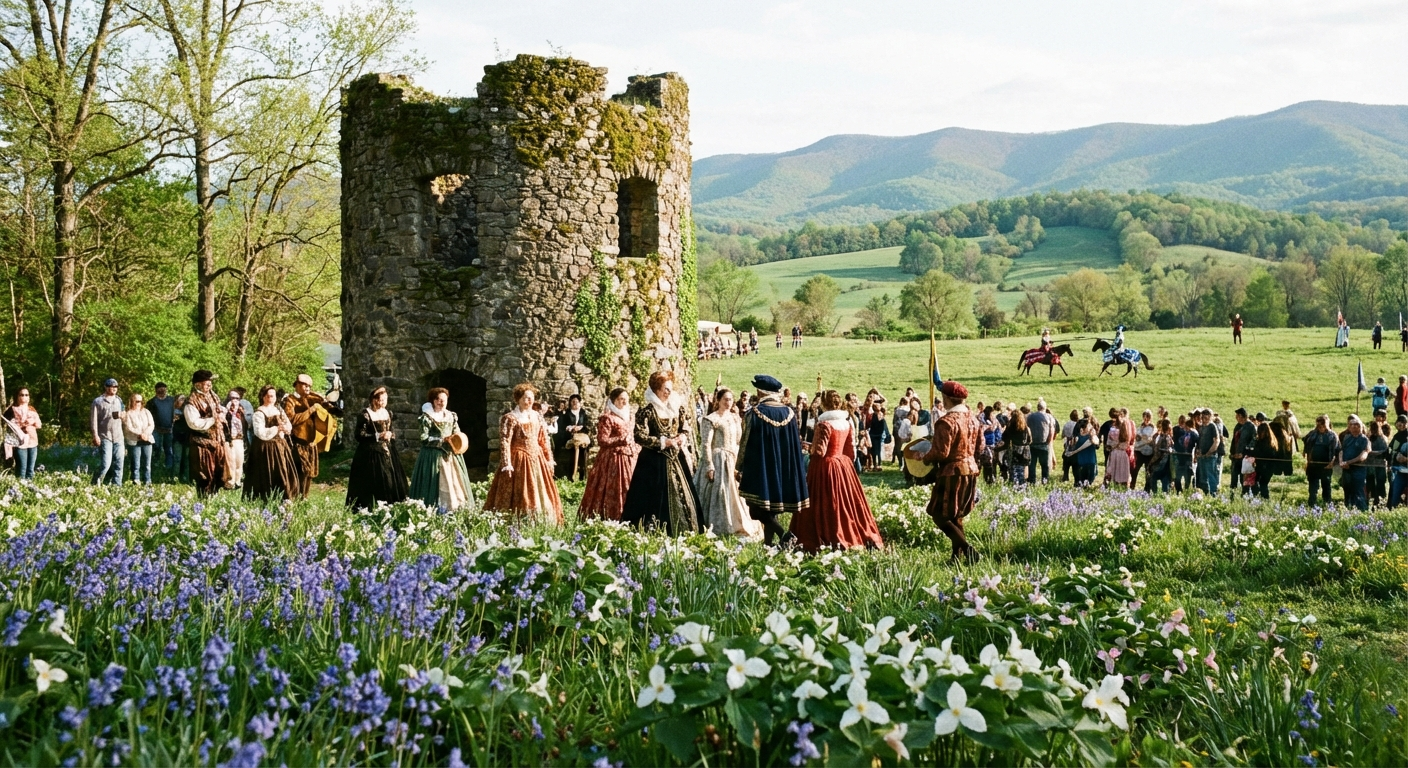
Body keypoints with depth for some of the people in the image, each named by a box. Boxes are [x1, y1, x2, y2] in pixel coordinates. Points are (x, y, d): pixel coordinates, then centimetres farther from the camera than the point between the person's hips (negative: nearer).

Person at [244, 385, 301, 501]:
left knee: (284, 476, 4)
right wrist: (277, 429, -19)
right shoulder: (259, 413, -8)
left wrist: (285, 427, -14)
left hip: (281, 447, 7)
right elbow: (261, 433, -19)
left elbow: (289, 427, 9)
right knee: (268, 479, -8)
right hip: (266, 449, -7)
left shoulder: (279, 410, 14)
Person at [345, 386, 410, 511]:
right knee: (372, 485, -9)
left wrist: (391, 434, -2)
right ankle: (367, 509, -4)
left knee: (390, 483, 3)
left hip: (387, 453, 6)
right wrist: (378, 436, -17)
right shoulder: (365, 414, -8)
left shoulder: (387, 413, 12)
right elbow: (360, 435, -12)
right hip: (371, 454, -6)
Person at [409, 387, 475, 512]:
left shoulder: (451, 416, 13)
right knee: (438, 484, -9)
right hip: (434, 456, -6)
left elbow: (457, 435, 17)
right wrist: (442, 441, -16)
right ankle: (435, 509, -5)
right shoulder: (427, 417, -5)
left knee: (455, 483, 1)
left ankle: (456, 507, 4)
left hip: (451, 455, 6)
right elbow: (424, 438, -11)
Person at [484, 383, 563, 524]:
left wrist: (549, 460, 11)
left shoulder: (537, 416, 10)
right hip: (519, 460, -6)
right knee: (519, 496, -4)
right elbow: (504, 442, -14)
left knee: (540, 495, 8)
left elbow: (544, 440, 14)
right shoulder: (510, 418, -8)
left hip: (537, 459, 6)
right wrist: (506, 464, -21)